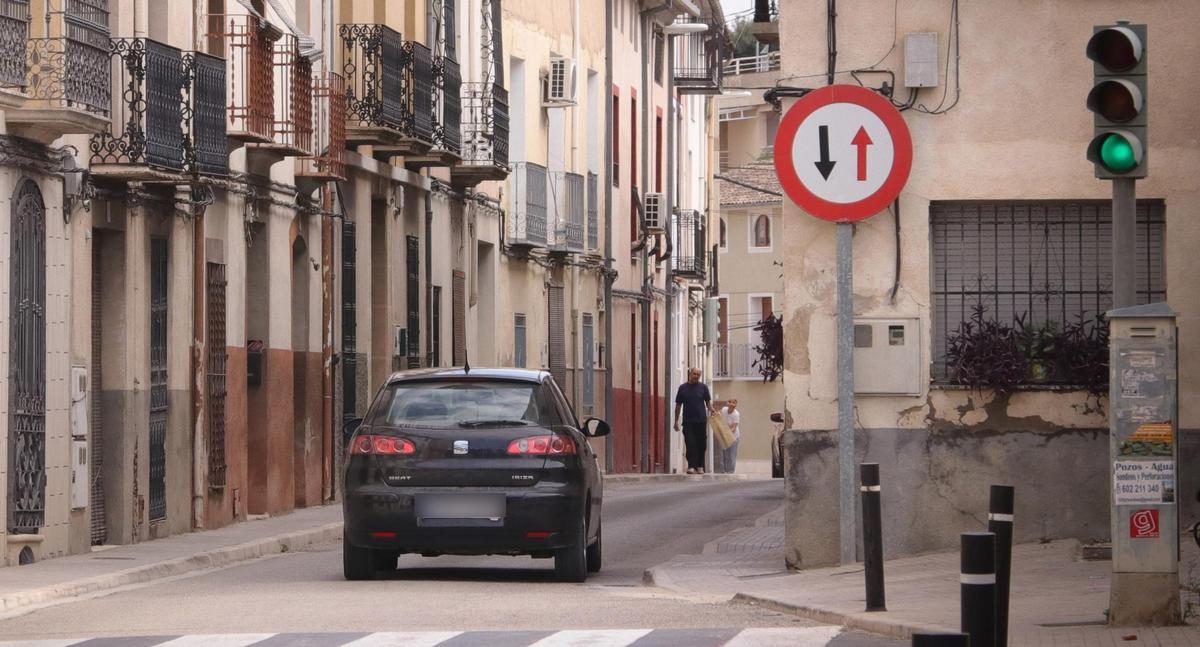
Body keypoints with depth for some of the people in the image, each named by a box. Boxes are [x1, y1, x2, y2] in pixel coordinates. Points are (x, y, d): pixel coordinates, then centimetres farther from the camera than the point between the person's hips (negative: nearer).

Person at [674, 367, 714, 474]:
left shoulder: (703, 387, 7)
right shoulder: (683, 388, 7)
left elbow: (708, 401, 11)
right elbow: (678, 405, 11)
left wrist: (711, 410, -10)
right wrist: (676, 421, 8)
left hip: (701, 421, 1)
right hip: (688, 421, -1)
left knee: (701, 445, 4)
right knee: (690, 444, -10)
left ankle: (700, 466, 15)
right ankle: (691, 466, -13)